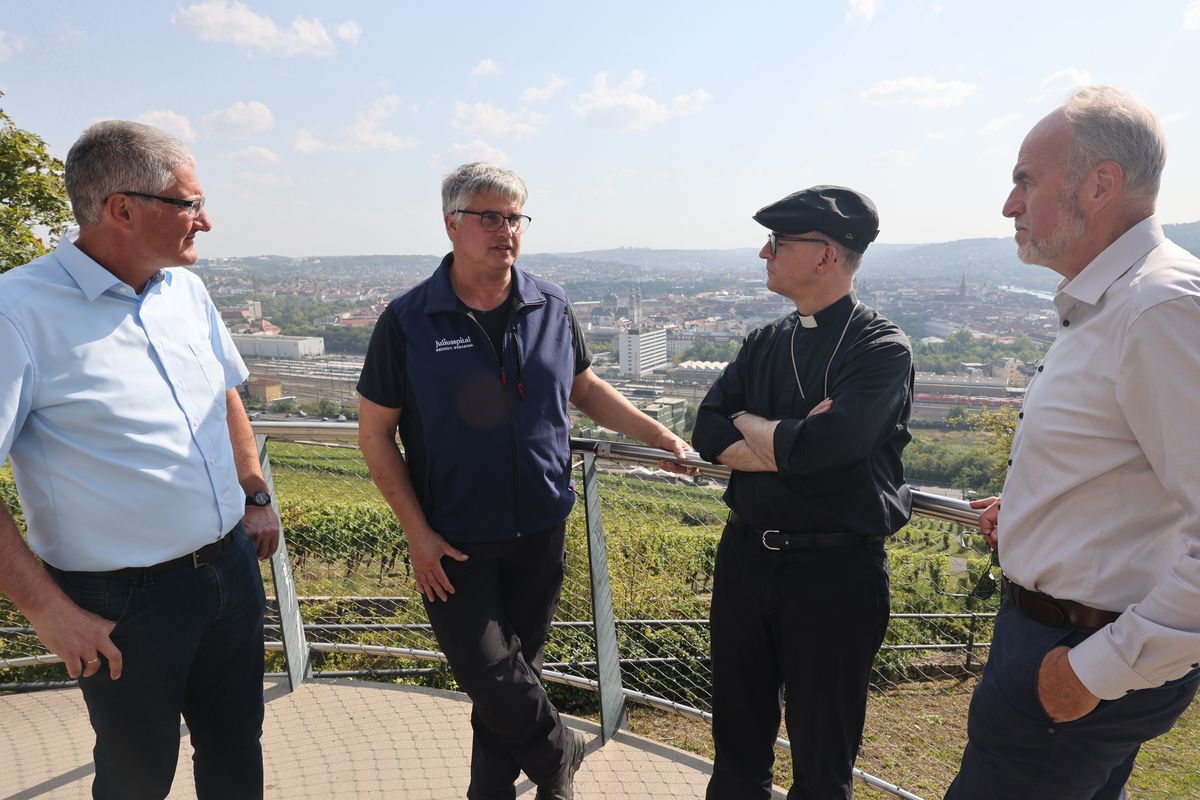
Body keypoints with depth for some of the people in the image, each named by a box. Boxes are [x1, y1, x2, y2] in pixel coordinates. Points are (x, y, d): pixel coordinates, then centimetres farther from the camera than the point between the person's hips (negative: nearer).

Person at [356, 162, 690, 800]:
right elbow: (375, 433, -6)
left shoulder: (551, 307, -1)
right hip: (454, 543, -2)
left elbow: (584, 388, 14)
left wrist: (659, 436, 7)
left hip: (540, 532, 3)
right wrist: (418, 534, -10)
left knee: (514, 670, 16)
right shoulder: (408, 320, -10)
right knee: (489, 674, -2)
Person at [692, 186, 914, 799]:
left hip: (837, 569, -5)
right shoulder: (765, 343, 7)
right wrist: (788, 440, -17)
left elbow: (813, 446, -24)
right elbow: (708, 436, -2)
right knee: (737, 735, 20)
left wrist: (748, 421, -6)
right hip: (745, 556, 5)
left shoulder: (882, 350, -11)